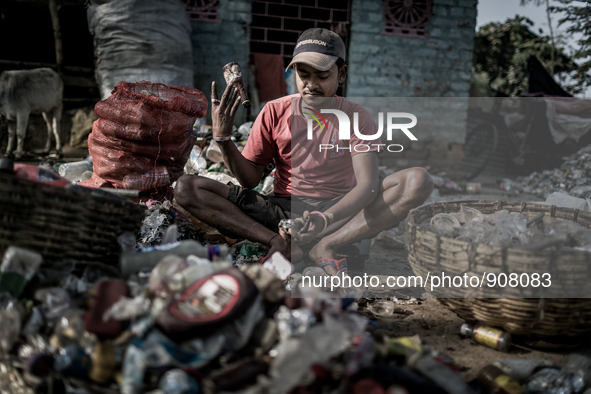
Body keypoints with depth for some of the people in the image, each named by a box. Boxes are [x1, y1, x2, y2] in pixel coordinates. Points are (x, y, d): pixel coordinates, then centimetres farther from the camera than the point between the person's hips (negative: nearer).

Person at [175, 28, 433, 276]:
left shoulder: (357, 118, -4)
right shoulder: (274, 112, 2)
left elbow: (367, 184, -17)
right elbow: (250, 180, 3)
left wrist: (325, 218, -37)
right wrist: (223, 137, -14)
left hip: (340, 210, -1)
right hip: (283, 209, 2)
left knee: (418, 181, -26)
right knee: (185, 188, -16)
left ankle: (327, 243, -30)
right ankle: (279, 242, -30)